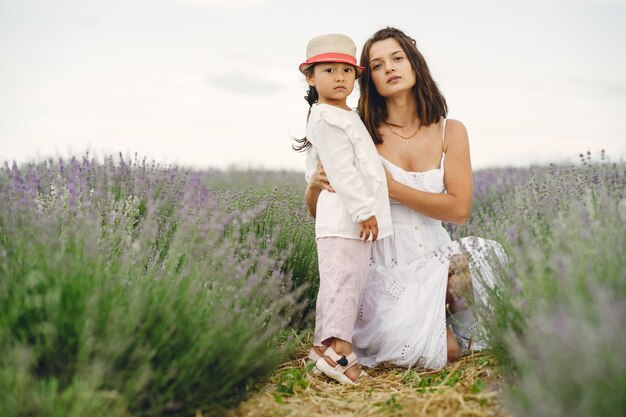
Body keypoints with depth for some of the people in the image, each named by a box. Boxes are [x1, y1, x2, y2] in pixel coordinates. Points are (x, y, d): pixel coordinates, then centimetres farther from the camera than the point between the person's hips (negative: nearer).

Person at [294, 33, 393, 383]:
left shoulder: (348, 116, 22)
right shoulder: (326, 119, -11)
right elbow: (340, 171, -18)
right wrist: (363, 210, -21)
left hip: (359, 217, 10)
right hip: (342, 219, -10)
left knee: (353, 283, 11)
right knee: (342, 281, -12)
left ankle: (331, 343, 15)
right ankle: (335, 345, -11)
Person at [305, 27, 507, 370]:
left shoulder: (450, 132, -1)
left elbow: (459, 210, -9)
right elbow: (317, 211, 0)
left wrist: (391, 187, -18)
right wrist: (316, 183, -25)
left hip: (434, 256, 3)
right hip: (384, 265, -2)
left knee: (488, 258, -27)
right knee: (436, 352, -23)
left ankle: (455, 316, 7)